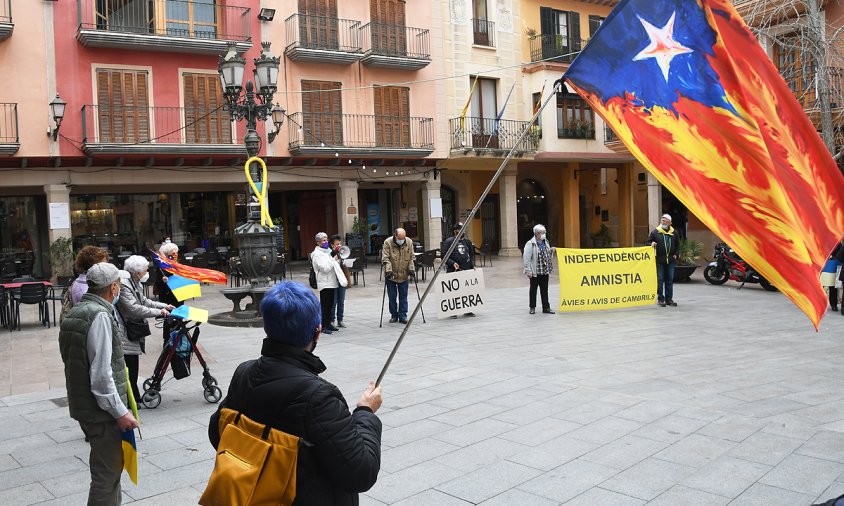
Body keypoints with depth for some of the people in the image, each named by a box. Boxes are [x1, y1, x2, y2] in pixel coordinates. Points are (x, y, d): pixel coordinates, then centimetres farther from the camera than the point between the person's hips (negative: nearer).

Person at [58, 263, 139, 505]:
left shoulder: (75, 312, 12)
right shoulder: (101, 315, -19)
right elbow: (101, 374, -23)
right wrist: (120, 412, -19)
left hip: (82, 404, 10)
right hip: (102, 411, -10)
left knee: (111, 468, 22)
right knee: (106, 475, -1)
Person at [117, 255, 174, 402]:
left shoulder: (136, 283, 12)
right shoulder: (123, 284, -22)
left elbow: (144, 301, 22)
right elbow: (134, 308, -27)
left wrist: (165, 306, 12)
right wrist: (158, 312, -22)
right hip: (126, 333, -10)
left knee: (133, 367, 16)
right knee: (129, 366, -3)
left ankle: (134, 396, 25)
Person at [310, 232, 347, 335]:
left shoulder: (328, 251, 17)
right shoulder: (317, 254, -8)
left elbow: (334, 266, 25)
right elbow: (325, 268, -19)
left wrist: (338, 259, 8)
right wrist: (334, 259, -13)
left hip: (331, 282, 8)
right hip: (324, 283, -8)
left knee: (330, 304, 11)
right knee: (324, 305, -6)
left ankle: (328, 323, 18)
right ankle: (323, 326, -3)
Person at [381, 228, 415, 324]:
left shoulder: (409, 242, -4)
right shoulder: (388, 242, -14)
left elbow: (411, 258, 5)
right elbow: (385, 258, -16)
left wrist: (411, 269, -4)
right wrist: (388, 270, -26)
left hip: (404, 274, 2)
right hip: (391, 275, -2)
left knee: (403, 296, 5)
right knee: (392, 297, 6)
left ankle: (403, 316, 12)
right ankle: (394, 315, 18)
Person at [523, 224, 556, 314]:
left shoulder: (545, 242, 9)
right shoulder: (530, 244, -13)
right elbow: (526, 258, -15)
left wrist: (552, 251, 1)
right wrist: (528, 270, -18)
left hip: (545, 271, 6)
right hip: (535, 271, -6)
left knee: (544, 290, 9)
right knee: (533, 289, 7)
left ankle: (546, 307, 15)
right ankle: (532, 307, 18)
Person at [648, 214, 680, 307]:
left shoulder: (673, 233, 9)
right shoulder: (655, 232, 0)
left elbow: (677, 245, 19)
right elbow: (648, 242, 4)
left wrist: (676, 254, 9)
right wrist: (651, 244, -18)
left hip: (670, 260, 3)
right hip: (659, 260, -3)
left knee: (670, 280, 7)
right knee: (660, 280, -1)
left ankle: (669, 299, 15)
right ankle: (660, 298, 5)